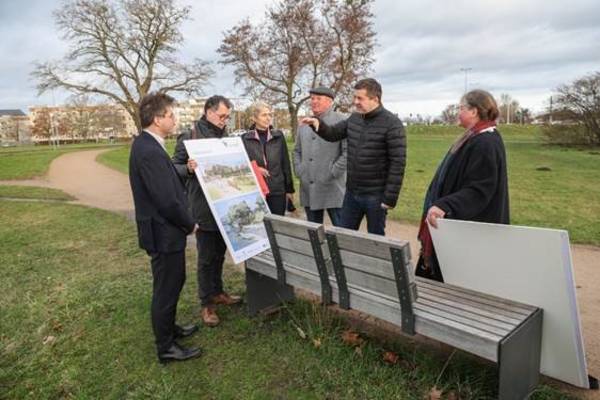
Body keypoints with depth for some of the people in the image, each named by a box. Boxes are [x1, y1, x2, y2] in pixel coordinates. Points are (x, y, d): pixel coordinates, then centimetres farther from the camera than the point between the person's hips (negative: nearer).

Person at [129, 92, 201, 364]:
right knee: (166, 289, 6)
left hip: (163, 230, 10)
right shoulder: (150, 152, -26)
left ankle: (168, 328, 45)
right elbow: (167, 201, -27)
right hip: (164, 233, -10)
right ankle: (166, 347, 25)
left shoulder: (146, 144, 7)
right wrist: (190, 224, -13)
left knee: (172, 283, 25)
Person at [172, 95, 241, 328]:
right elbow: (174, 167, -7)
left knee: (219, 253, 18)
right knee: (206, 257, 3)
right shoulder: (190, 137, -7)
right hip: (205, 209, -6)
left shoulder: (225, 137, 12)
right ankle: (206, 304, 16)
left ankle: (217, 292, 34)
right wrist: (188, 169, -27)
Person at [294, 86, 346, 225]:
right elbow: (297, 151, 22)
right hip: (308, 189, 6)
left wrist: (333, 173, -14)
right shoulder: (304, 124, 14)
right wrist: (298, 170, 8)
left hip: (332, 188, -6)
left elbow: (348, 151, -13)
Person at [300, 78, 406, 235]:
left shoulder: (392, 124, -15)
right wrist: (318, 124, -6)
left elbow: (397, 163, -17)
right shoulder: (354, 119, 5)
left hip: (375, 195, -6)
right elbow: (333, 133, 17)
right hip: (352, 192, 6)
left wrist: (390, 197, -20)